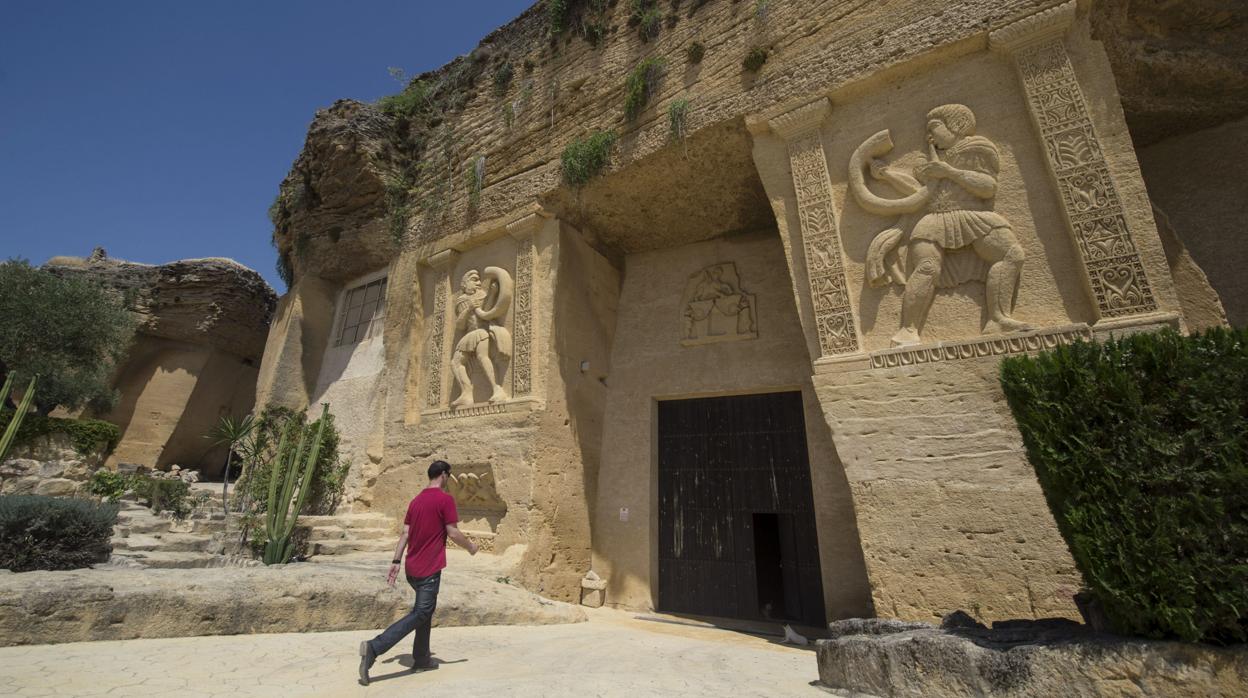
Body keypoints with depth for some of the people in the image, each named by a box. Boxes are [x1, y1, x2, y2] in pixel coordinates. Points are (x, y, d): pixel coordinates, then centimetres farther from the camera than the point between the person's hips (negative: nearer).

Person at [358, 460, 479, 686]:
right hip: (429, 569, -8)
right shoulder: (445, 499, -14)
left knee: (425, 609, 20)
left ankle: (421, 659, 26)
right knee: (420, 614, -1)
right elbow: (453, 533, -14)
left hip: (412, 568, 8)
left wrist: (396, 561, 10)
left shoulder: (416, 499, 10)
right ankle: (373, 647, -12)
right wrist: (470, 547, 2)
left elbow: (405, 533, 9)